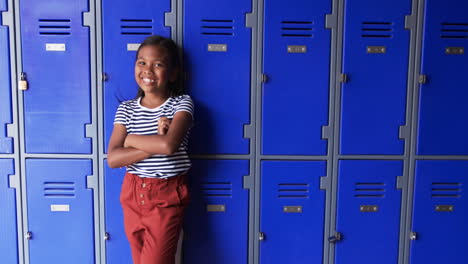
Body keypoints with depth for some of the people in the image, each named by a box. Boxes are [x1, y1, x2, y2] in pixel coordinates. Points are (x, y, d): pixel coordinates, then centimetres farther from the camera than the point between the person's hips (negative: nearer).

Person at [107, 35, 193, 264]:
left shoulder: (182, 103, -9)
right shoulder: (126, 109, 0)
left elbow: (169, 145, -27)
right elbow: (113, 158, -10)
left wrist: (130, 139, -12)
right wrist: (155, 145, -21)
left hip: (167, 196, -4)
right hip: (133, 194, 4)